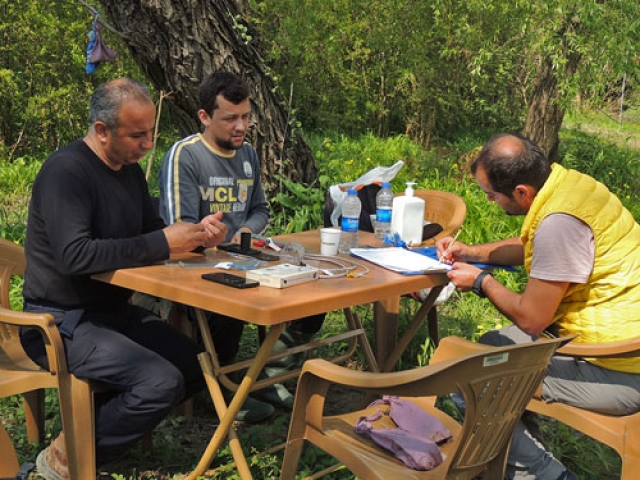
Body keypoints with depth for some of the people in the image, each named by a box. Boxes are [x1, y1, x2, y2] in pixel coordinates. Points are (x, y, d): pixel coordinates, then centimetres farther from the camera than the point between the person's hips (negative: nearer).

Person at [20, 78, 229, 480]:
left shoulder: (129, 168, 8)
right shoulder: (66, 171, -20)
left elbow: (152, 229, 16)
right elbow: (74, 255, -32)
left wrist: (196, 234, -6)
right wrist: (163, 244, -29)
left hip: (115, 311, 9)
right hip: (63, 322, -9)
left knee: (198, 368, -2)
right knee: (162, 382, -24)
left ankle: (99, 422, 8)